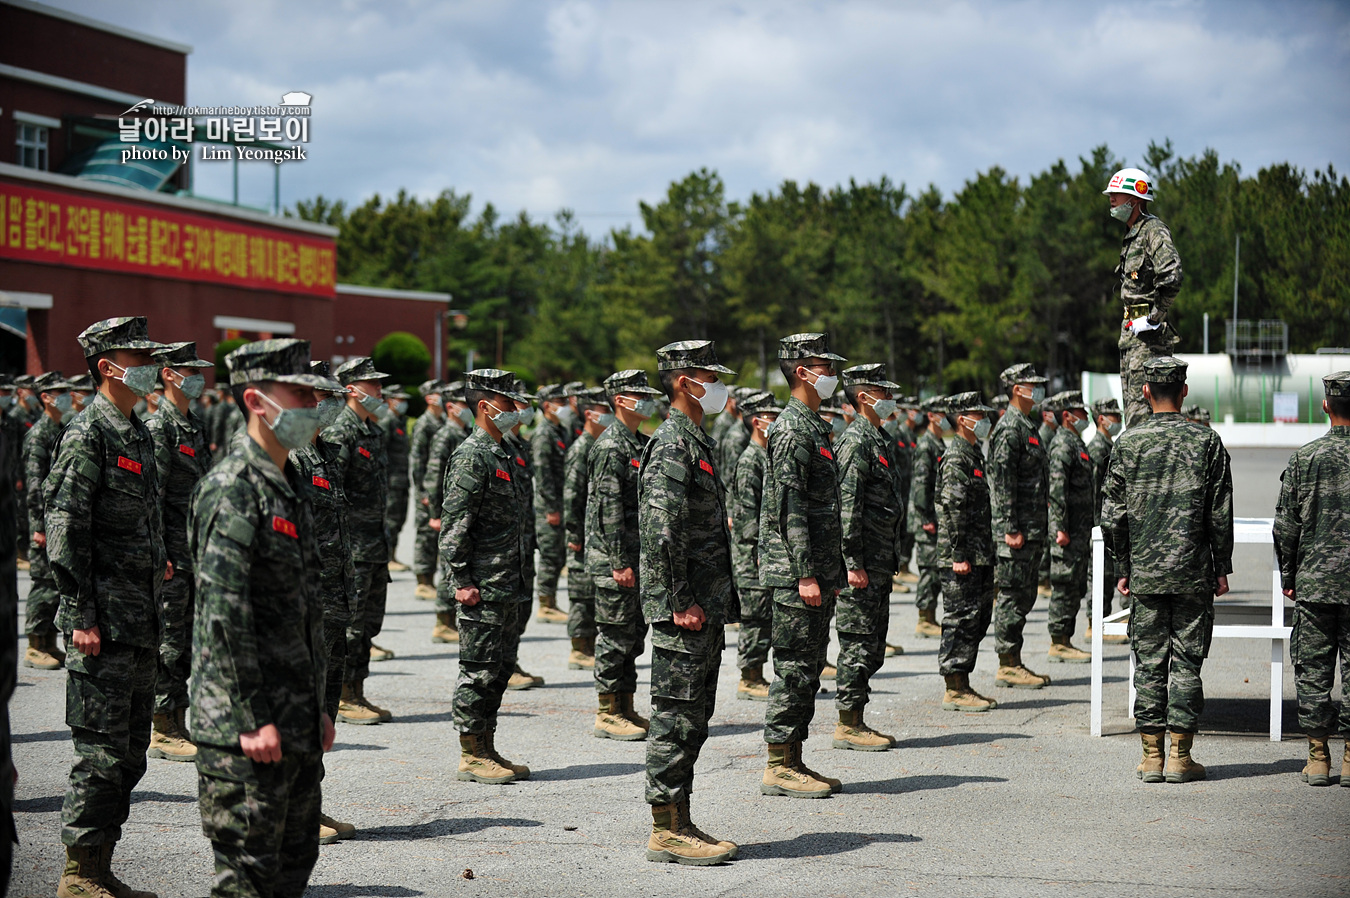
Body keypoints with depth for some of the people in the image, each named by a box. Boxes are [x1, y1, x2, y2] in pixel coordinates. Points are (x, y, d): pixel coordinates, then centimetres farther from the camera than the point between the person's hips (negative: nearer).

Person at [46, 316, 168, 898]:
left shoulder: (138, 433, 16)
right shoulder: (88, 434, -12)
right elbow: (63, 526, -17)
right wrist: (81, 617, -19)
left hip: (141, 621, 9)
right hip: (105, 623, -9)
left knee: (130, 751, 12)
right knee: (102, 749, -5)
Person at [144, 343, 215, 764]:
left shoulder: (195, 425, 16)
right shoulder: (158, 428, -12)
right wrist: (160, 554, -21)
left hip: (196, 553, 9)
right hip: (172, 556, -9)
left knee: (186, 642, 12)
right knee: (169, 642, -4)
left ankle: (177, 727, 18)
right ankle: (163, 733, 1)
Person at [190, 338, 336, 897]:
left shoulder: (290, 485, 16)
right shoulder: (233, 489, -14)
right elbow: (223, 612, -20)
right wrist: (251, 719, -22)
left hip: (297, 723, 10)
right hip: (249, 730, -10)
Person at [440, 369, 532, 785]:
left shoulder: (504, 454, 16)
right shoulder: (472, 457, -14)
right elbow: (454, 524, -18)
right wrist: (461, 580, -20)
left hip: (507, 584, 10)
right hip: (483, 586, -10)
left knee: (500, 668, 13)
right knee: (479, 669, -4)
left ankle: (487, 750, 20)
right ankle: (471, 757, 3)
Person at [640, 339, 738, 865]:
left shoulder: (696, 441, 18)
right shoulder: (671, 445, -14)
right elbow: (661, 530, -22)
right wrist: (681, 601, -22)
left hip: (706, 607, 10)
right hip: (685, 609, -10)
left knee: (693, 718, 13)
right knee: (676, 716, -6)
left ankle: (679, 823, 19)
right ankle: (667, 831, -2)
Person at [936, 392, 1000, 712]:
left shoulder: (975, 453, 17)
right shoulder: (956, 458, -13)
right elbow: (953, 510, -19)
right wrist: (958, 555, -21)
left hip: (980, 555, 10)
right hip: (962, 557, -10)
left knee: (978, 618, 12)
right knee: (961, 618, -6)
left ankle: (961, 685, 18)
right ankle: (954, 690, -2)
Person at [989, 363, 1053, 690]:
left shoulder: (1027, 426, 18)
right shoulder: (1009, 429, -13)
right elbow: (1002, 482, -18)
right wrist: (1011, 529, -22)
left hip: (1031, 530, 10)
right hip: (1016, 531, -10)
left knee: (1024, 598, 12)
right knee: (1012, 597, -6)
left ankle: (1014, 664, 16)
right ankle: (1008, 666, -2)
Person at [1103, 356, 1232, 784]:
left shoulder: (1127, 443, -1)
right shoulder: (1207, 442, -3)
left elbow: (1114, 514, 2)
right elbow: (1220, 515, -2)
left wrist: (1123, 568, 10)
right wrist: (1222, 568, 7)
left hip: (1145, 571, 1)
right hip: (1194, 572, -1)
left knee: (1148, 662, 6)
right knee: (1187, 660, 4)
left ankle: (1151, 756, 6)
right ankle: (1180, 756, 3)